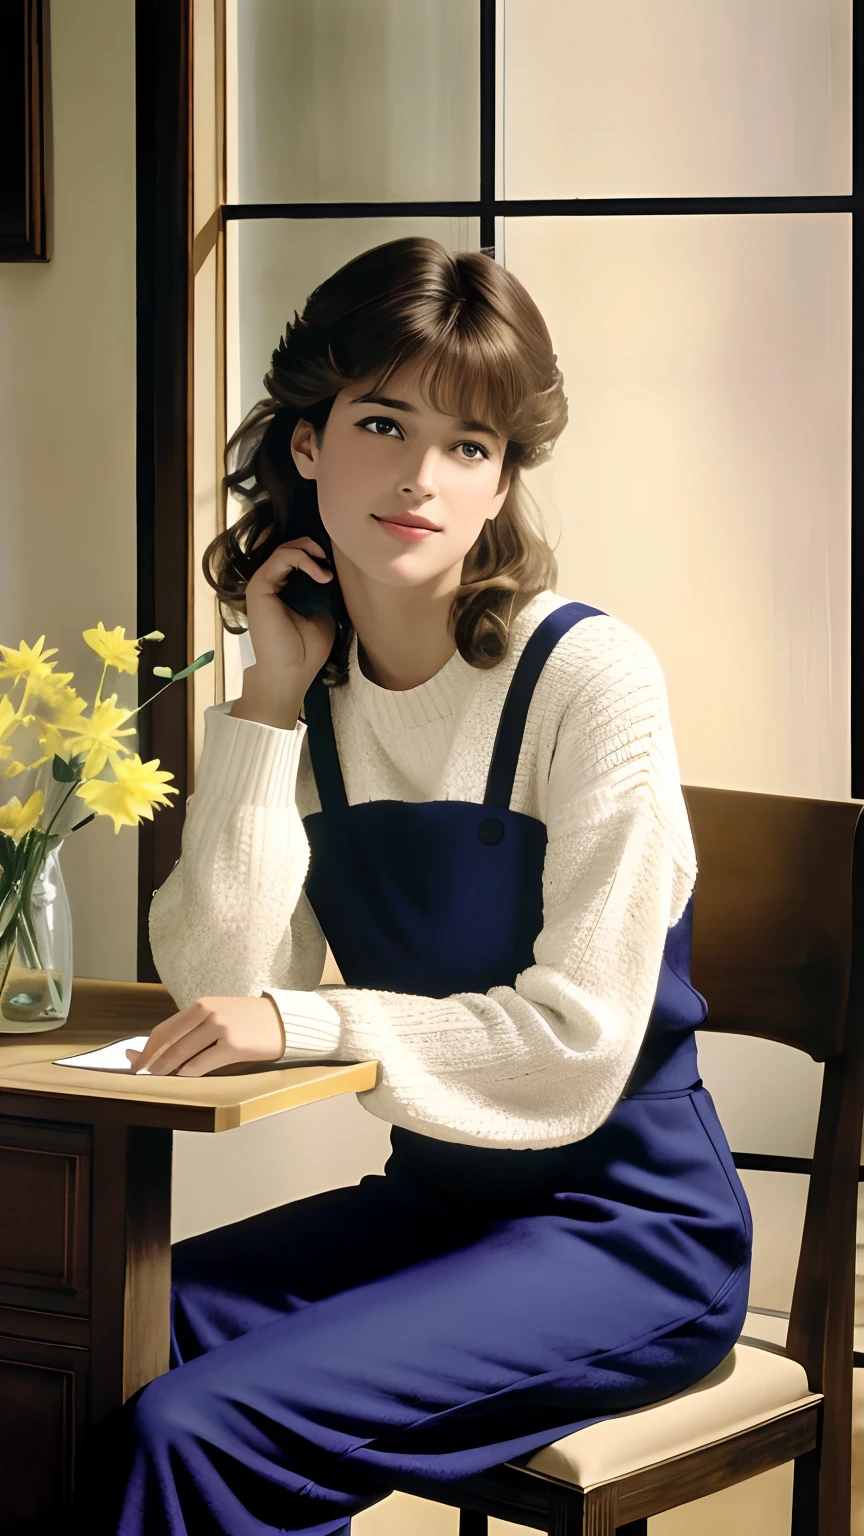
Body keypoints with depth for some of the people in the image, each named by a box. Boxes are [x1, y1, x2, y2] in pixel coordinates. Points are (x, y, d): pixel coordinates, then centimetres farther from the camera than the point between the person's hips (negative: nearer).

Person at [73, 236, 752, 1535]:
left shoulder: (588, 675, -14)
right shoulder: (312, 693, 5)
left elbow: (578, 1039, -17)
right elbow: (222, 988, -7)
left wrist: (308, 1021, -21)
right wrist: (272, 701, -8)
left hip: (633, 1230, -6)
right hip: (439, 1198, 6)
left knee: (196, 1429, -23)